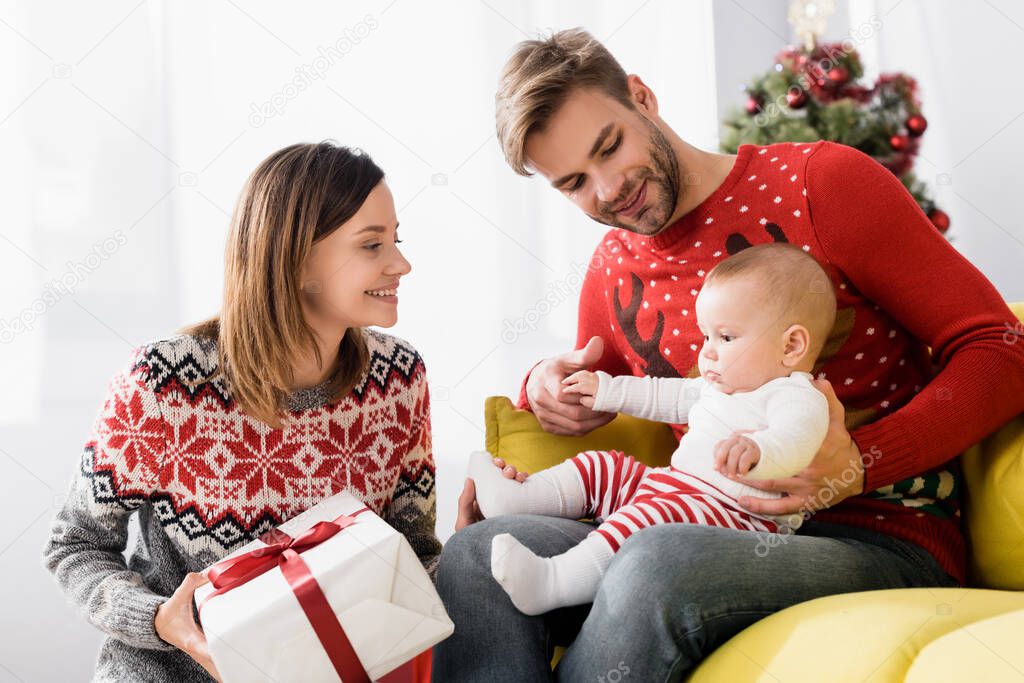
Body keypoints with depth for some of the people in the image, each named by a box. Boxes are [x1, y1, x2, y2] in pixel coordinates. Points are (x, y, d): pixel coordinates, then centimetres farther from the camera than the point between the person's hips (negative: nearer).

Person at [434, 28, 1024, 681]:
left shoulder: (822, 182, -3)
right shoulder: (611, 274, 13)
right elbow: (592, 404, 32)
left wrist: (860, 465, -19)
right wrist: (546, 390, 6)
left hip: (882, 542, -4)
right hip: (720, 539, 5)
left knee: (657, 563, -36)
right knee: (475, 553, -19)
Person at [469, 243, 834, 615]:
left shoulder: (798, 399, -12)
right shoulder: (720, 386, 21)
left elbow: (793, 441, -33)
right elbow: (670, 397, 37)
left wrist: (757, 450, -55)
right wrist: (608, 391, 36)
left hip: (735, 513, -11)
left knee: (656, 516, -37)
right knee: (601, 468, 15)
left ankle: (549, 582, -47)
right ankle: (514, 498, 4)